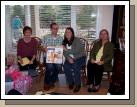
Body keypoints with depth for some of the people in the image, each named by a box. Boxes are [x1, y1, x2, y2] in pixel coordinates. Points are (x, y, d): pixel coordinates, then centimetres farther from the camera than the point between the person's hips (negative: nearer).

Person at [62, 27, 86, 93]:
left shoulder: (77, 40, -13)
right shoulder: (64, 41, 5)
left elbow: (77, 51, -24)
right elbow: (64, 52, 0)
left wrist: (67, 50, -20)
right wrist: (68, 58, -18)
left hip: (80, 57, -4)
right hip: (70, 58, 5)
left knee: (75, 66, -33)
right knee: (66, 66, -25)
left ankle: (78, 84, -14)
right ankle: (70, 82, -4)